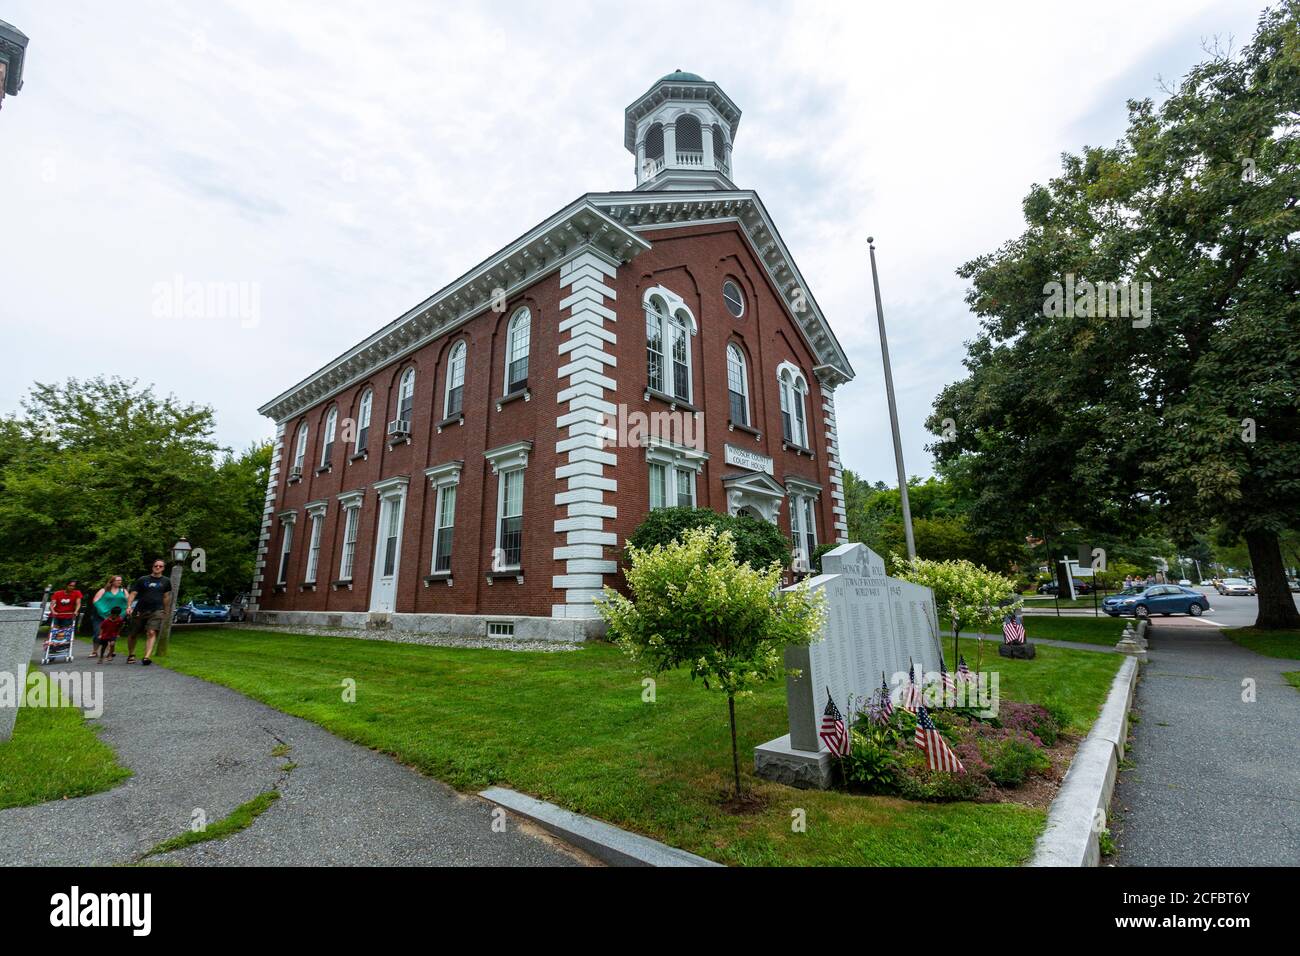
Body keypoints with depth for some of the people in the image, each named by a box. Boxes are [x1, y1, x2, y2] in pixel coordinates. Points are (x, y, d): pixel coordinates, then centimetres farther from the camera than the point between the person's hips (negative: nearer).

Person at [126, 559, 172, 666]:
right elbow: (133, 593, 3)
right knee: (132, 634, 9)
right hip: (140, 611, 1)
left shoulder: (166, 581, 11)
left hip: (156, 611, -1)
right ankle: (131, 655, 30)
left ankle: (147, 657, -23)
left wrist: (166, 612, 19)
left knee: (151, 633, -16)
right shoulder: (142, 579, 7)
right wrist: (129, 606, -12)